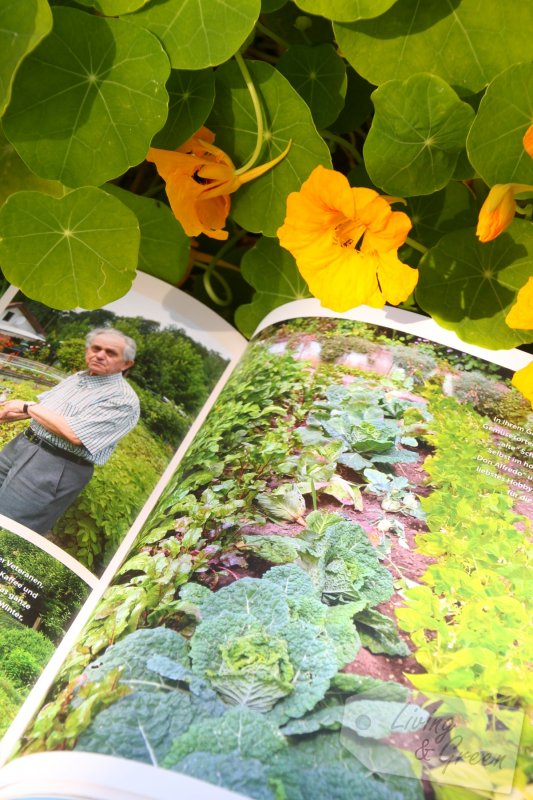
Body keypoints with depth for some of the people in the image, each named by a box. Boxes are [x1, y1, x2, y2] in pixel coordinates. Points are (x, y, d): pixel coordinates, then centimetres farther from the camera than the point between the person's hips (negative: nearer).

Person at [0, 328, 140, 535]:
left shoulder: (123, 399, -16)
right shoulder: (76, 377, 13)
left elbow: (75, 434, -24)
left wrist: (26, 407, -13)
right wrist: (17, 414, 8)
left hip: (56, 468, -8)